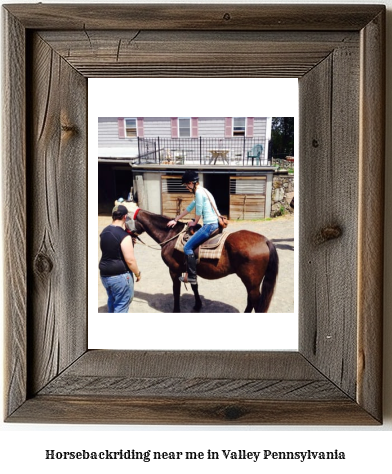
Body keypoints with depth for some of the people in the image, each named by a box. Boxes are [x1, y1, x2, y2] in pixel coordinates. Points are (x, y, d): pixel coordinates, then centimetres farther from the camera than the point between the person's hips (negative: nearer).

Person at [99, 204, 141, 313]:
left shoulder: (104, 232, 4)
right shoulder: (124, 236, -21)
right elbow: (130, 260, -21)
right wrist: (138, 273, -5)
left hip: (104, 274, 8)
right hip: (120, 276, -8)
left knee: (112, 301, 26)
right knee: (121, 305, 4)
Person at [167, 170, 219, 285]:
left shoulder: (199, 192, -13)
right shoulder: (202, 191, 19)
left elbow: (199, 211, -11)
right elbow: (190, 207, 25)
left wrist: (194, 223, 8)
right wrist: (176, 219, 27)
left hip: (209, 225, -11)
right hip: (214, 224, 11)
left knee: (188, 247, -7)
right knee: (192, 244, 26)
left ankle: (192, 277, -5)